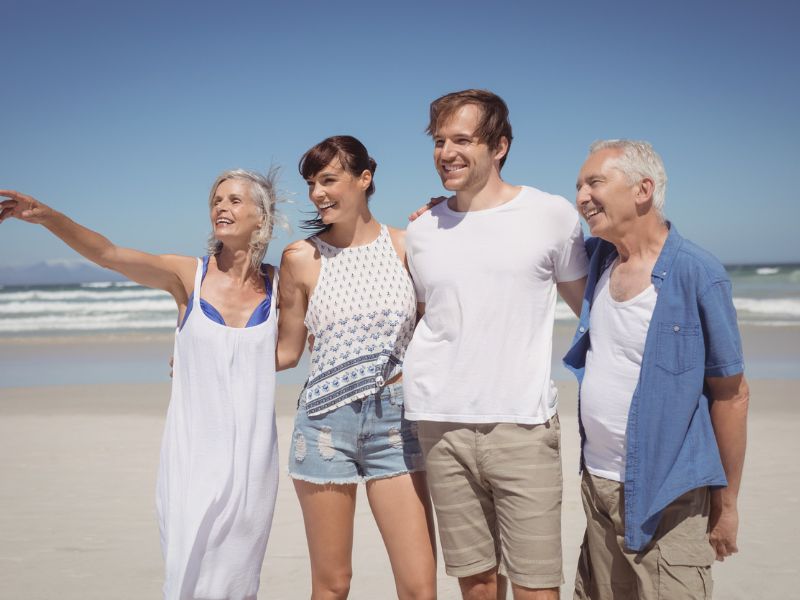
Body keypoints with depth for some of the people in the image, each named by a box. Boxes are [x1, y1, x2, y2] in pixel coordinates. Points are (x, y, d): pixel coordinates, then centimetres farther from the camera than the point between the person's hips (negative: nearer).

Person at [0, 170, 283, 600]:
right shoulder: (187, 275, -4)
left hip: (252, 453, 1)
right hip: (192, 451, -1)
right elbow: (107, 254, -17)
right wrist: (48, 217, -31)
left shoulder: (277, 283, 0)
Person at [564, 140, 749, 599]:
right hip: (597, 484, 7)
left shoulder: (698, 274, -14)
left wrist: (726, 502, -7)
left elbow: (732, 394, -10)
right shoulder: (598, 256, 3)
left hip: (667, 498, -6)